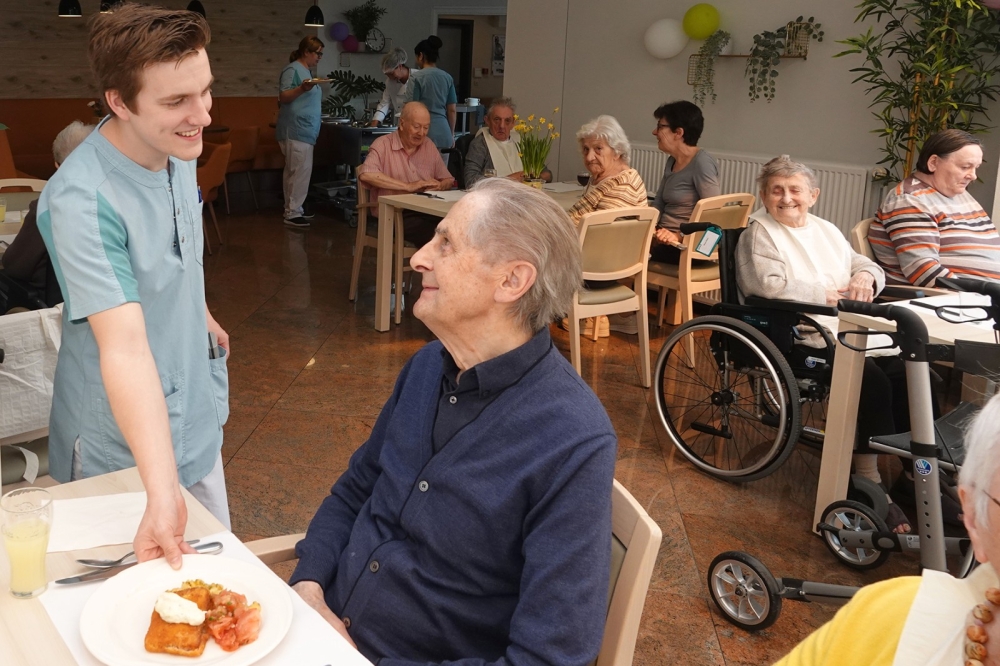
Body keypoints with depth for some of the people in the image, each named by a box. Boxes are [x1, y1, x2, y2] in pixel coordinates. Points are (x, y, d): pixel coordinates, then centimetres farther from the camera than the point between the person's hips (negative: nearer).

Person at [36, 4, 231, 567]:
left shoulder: (178, 150, -5)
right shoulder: (81, 201, -30)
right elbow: (125, 347, -38)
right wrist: (162, 493, -45)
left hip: (196, 419, 7)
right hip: (123, 449, -7)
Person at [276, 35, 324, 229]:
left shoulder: (306, 71, 19)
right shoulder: (293, 70, -10)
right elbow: (283, 97, -18)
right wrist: (302, 88, -30)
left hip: (304, 131, 10)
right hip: (296, 131, -10)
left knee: (294, 171, 12)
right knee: (301, 170, -13)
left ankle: (294, 209, 17)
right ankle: (292, 213, -11)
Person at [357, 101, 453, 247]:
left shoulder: (428, 145, 16)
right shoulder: (383, 144, -1)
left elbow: (448, 180, 21)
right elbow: (366, 174, -19)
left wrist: (438, 186, -5)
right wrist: (408, 186, -19)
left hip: (427, 211, 6)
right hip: (395, 215, -5)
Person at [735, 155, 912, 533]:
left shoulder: (826, 231, 21)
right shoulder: (760, 233, -2)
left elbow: (865, 263, 20)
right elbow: (772, 286, -18)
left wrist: (865, 276, -6)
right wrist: (831, 295, -15)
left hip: (852, 331, 7)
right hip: (802, 340, -7)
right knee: (873, 381, -26)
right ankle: (869, 481, -16)